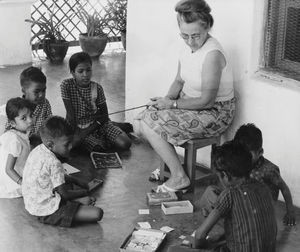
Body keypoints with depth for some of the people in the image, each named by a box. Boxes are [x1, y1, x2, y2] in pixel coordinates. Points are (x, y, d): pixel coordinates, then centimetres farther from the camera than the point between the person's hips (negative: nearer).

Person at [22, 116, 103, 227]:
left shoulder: (37, 150, 3)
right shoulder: (53, 163, -25)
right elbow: (65, 194, -17)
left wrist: (76, 181, 18)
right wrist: (83, 192, 1)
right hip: (47, 211, -10)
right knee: (97, 213, -20)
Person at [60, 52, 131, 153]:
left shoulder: (97, 88, -8)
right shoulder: (66, 85, -15)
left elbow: (104, 115, -7)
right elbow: (70, 114, -14)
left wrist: (86, 132, -17)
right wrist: (75, 134, -16)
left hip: (98, 123, 2)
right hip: (80, 126, -2)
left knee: (125, 144, -17)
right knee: (97, 148, -30)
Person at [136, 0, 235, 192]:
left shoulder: (212, 54, -28)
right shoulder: (188, 46, -2)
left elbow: (206, 101, -25)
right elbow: (179, 81, 11)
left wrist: (172, 104, -16)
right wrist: (167, 100, -7)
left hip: (214, 113, -9)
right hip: (191, 103, 9)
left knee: (148, 125, -15)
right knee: (146, 116, 1)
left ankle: (179, 177, -2)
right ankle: (169, 164, 16)